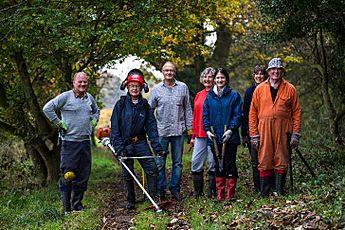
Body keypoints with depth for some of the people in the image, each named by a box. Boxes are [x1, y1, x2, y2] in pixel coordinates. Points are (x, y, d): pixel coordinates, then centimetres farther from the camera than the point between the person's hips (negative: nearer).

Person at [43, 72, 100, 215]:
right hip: (69, 142, -6)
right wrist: (59, 123, -10)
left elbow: (96, 111, 33)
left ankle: (77, 204, 19)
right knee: (68, 174, -7)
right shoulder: (66, 97, -7)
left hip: (85, 141, 6)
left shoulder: (90, 98, 13)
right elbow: (47, 108, -10)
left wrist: (94, 121, 15)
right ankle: (66, 208, -1)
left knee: (84, 175, 8)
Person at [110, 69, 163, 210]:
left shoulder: (145, 106, 4)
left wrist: (157, 147, -8)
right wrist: (119, 147, -14)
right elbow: (115, 127, -5)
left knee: (152, 169, -9)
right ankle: (131, 201, 19)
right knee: (127, 174, 5)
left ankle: (153, 197, 2)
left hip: (140, 143, 2)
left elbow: (151, 127, 1)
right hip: (125, 144, -2)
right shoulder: (121, 104, -3)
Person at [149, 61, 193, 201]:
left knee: (177, 162, 7)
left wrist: (189, 127, 6)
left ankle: (175, 189, 16)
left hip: (179, 130, 1)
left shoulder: (183, 87, 5)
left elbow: (187, 109, 9)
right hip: (161, 131, -1)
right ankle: (160, 190, 10)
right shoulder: (157, 89, 4)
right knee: (160, 162, 1)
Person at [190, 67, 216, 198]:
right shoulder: (198, 95, 16)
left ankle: (212, 191, 10)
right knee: (196, 162, 4)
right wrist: (193, 136, 16)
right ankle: (198, 191, 14)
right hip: (200, 134, 6)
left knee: (213, 162, 0)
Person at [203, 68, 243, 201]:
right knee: (218, 166, 8)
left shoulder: (234, 95, 0)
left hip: (230, 137, -3)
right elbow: (205, 115, 12)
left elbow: (238, 115, -4)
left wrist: (231, 129, -15)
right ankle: (220, 194, 14)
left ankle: (230, 194, 5)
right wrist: (207, 130, -3)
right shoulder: (209, 96, 10)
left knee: (230, 164, -2)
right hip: (214, 138, 3)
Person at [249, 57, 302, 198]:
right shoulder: (259, 89, 9)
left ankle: (280, 193, 8)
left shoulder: (290, 89, 7)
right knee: (264, 162, 1)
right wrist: (253, 135, 1)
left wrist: (296, 133, -2)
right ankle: (264, 194, 6)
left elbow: (297, 112, 6)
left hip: (283, 130, -1)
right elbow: (253, 113, 8)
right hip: (264, 130, 1)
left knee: (281, 162, 1)